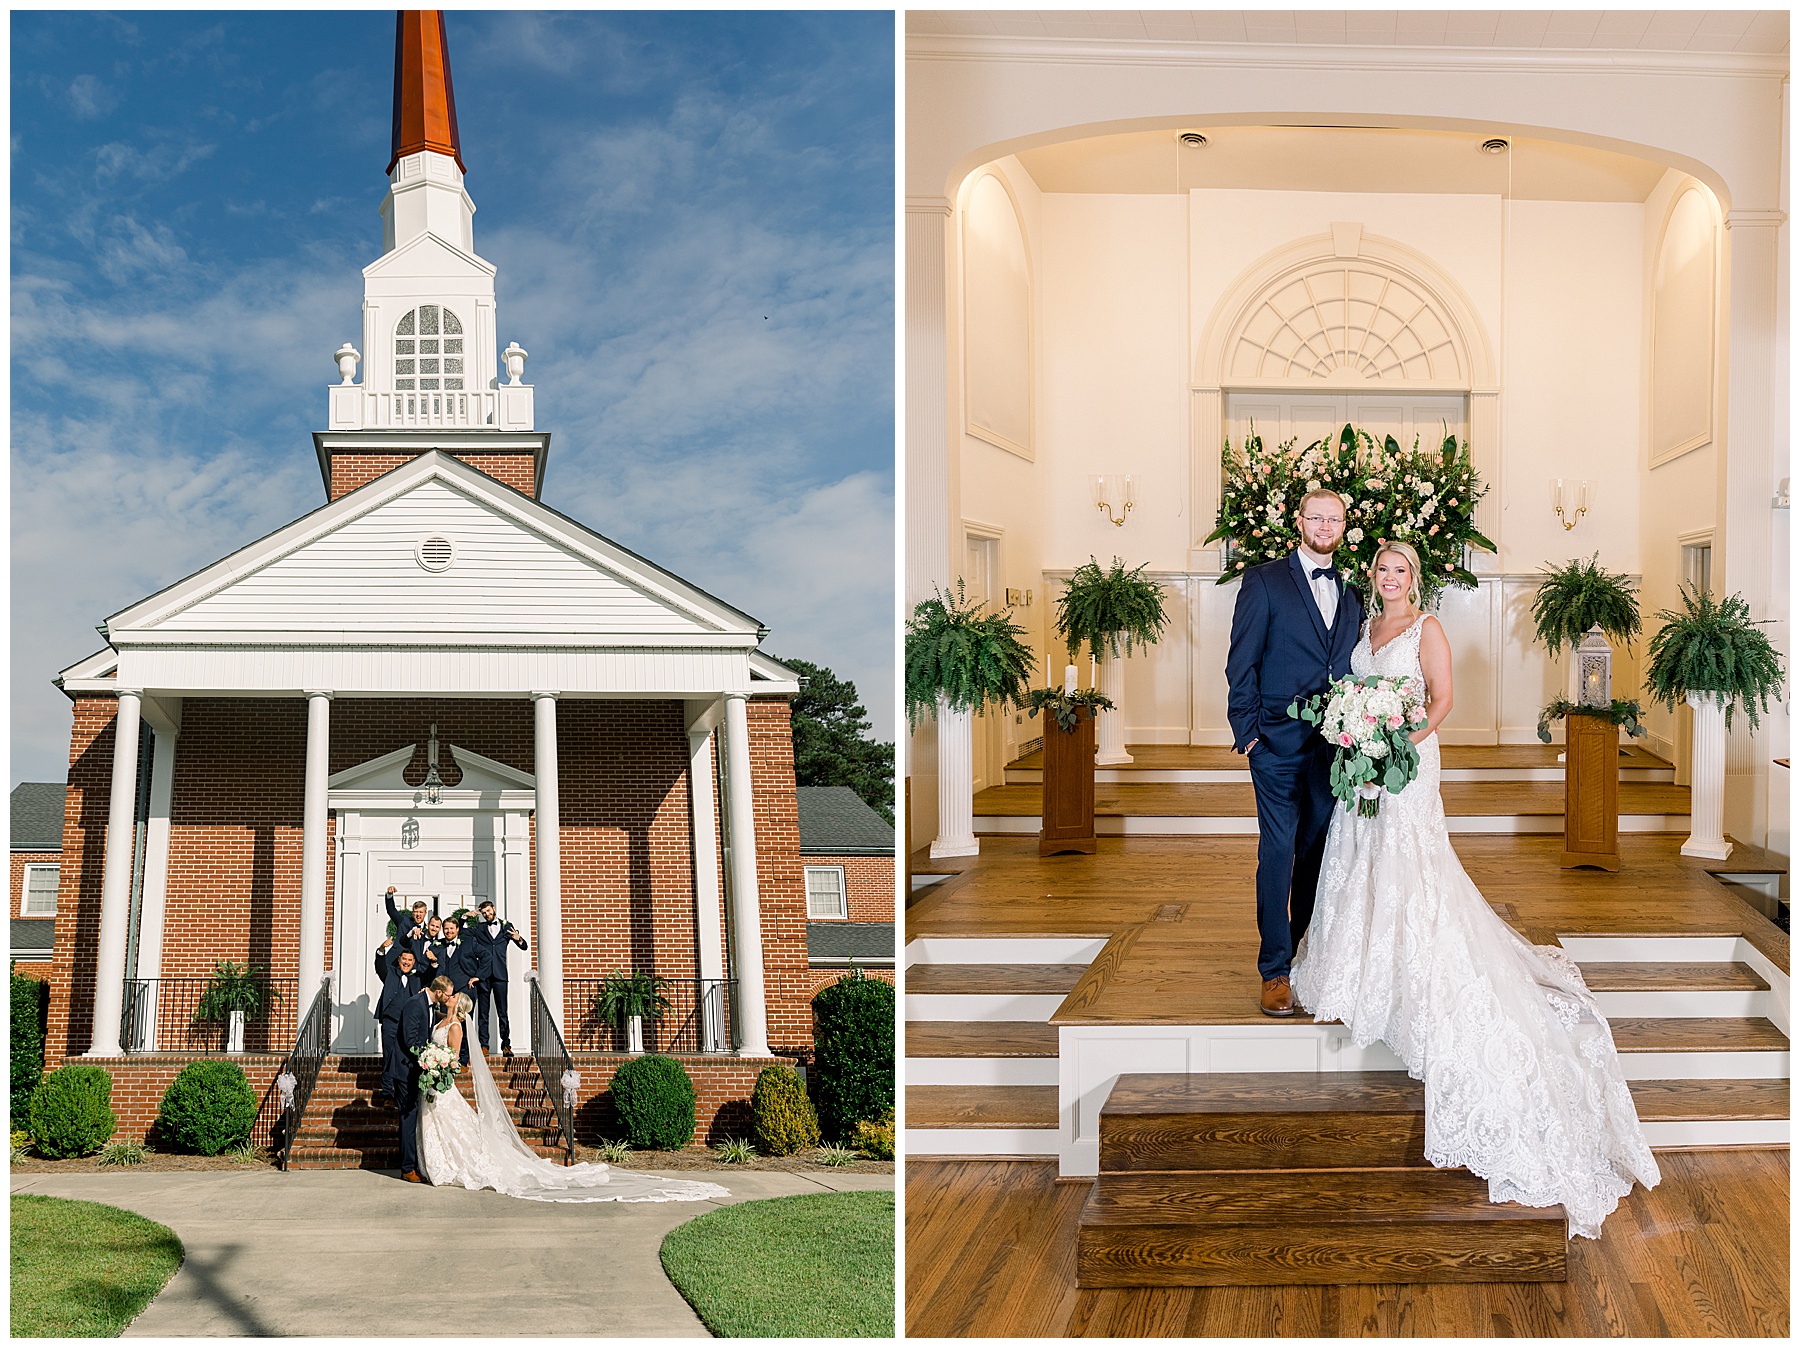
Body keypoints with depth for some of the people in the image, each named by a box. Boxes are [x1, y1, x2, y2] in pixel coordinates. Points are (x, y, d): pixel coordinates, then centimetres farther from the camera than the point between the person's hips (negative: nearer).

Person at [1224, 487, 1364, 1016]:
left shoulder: (1350, 594, 15)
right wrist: (1247, 730, -9)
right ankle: (1275, 970, 3)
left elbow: (1351, 670, 16)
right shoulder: (1264, 581, -1)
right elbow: (1241, 663, -4)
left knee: (1318, 850, 9)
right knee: (1278, 851, -4)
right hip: (1278, 740, -5)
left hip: (1333, 743, 5)